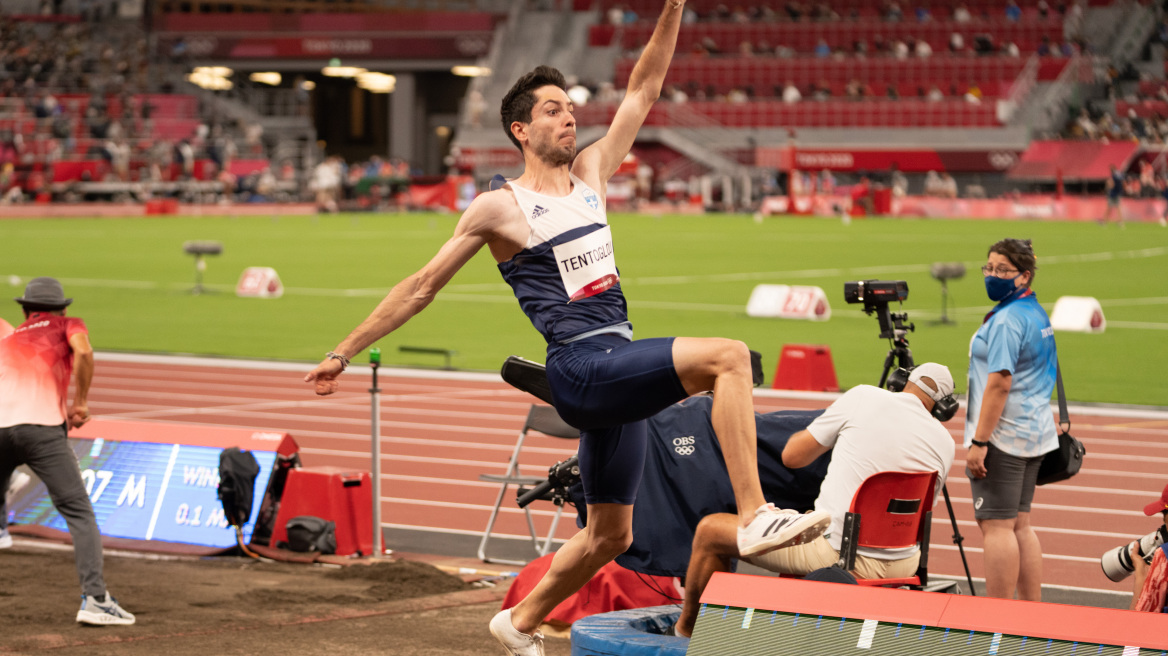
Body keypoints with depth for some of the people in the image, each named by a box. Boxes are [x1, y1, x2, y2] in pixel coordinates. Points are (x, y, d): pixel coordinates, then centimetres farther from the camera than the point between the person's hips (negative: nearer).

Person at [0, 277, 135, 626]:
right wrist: (80, 404, 4)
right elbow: (83, 352, -3)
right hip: (42, 426, -4)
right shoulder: (67, 325, 19)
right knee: (79, 512, -4)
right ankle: (94, 598, -17)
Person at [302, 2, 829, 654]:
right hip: (581, 368, -7)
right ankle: (756, 515, -33)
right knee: (728, 356, -26)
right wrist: (346, 352, 7)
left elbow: (645, 90, 18)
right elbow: (421, 288, 5)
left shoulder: (591, 174, 16)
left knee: (610, 534, 14)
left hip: (619, 370, 7)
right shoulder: (499, 207, 0)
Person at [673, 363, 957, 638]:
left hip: (834, 553, -5)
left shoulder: (864, 396, -6)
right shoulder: (945, 443, 5)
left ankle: (685, 630, 29)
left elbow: (792, 456, 1)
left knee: (710, 531, 12)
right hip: (903, 565, 5)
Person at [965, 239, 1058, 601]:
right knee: (1019, 524, 13)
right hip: (1034, 433, 10)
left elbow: (1000, 383, -22)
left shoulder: (1006, 320, -16)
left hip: (1002, 435, -10)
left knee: (996, 525, -8)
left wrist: (978, 441, -22)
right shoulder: (1038, 314, 15)